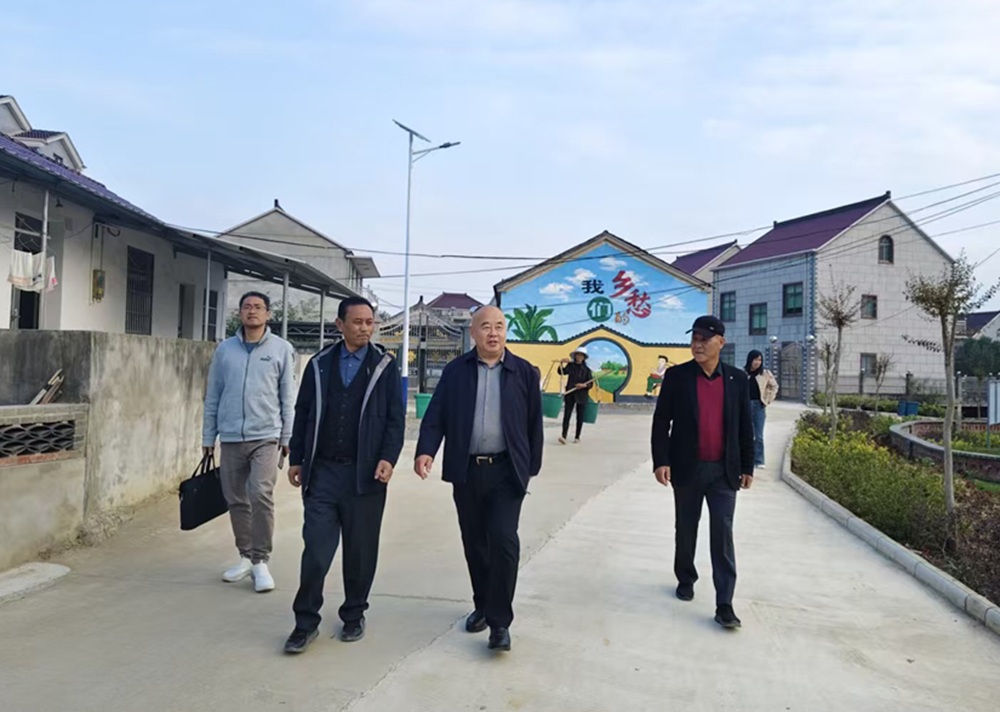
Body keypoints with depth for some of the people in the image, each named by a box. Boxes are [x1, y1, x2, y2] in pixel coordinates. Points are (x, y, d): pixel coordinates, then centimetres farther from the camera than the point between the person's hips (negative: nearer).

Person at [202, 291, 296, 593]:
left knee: (261, 495, -15)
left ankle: (261, 561, -2)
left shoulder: (282, 349, 0)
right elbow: (212, 396, 11)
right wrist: (208, 436, 10)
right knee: (236, 501, 10)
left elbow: (288, 397, 1)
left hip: (265, 436, -3)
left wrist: (288, 436, -2)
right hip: (230, 438, 4)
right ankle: (246, 557, 26)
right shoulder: (225, 349, 7)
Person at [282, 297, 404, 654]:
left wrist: (388, 458, -12)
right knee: (315, 549, 0)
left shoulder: (385, 366, 2)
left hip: (365, 473, -1)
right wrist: (296, 459, 9)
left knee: (361, 551, 8)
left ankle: (354, 617, 25)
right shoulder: (319, 364, 8)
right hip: (322, 470, 1)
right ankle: (306, 622, 12)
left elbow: (396, 418, -1)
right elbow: (303, 413, 12)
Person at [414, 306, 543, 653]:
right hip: (467, 470, 2)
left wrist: (531, 467, 4)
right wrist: (426, 450, -17)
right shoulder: (455, 371, 4)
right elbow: (436, 415, -1)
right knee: (474, 543, 12)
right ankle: (482, 605, 31)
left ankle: (500, 620, 0)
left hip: (506, 470, -2)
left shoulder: (524, 372, 2)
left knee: (503, 539, -12)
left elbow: (534, 422, 5)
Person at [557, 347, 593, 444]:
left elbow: (590, 384, 0)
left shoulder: (586, 369, 1)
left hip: (581, 395, 0)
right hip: (569, 393, 0)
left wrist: (584, 385, -19)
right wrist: (561, 363, -23)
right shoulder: (570, 365, 4)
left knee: (580, 416, 7)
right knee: (567, 414, -10)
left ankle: (577, 437, 18)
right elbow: (562, 372, -10)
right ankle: (564, 436, -18)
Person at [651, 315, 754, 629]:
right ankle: (685, 579, 36)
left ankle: (724, 604, 2)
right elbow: (661, 421, -4)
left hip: (724, 471, 0)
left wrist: (747, 467, 6)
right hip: (687, 469, 0)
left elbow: (745, 426, 7)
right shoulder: (676, 376, -2)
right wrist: (660, 461, -11)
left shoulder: (737, 379, 3)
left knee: (723, 534, -2)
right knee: (686, 529, 14)